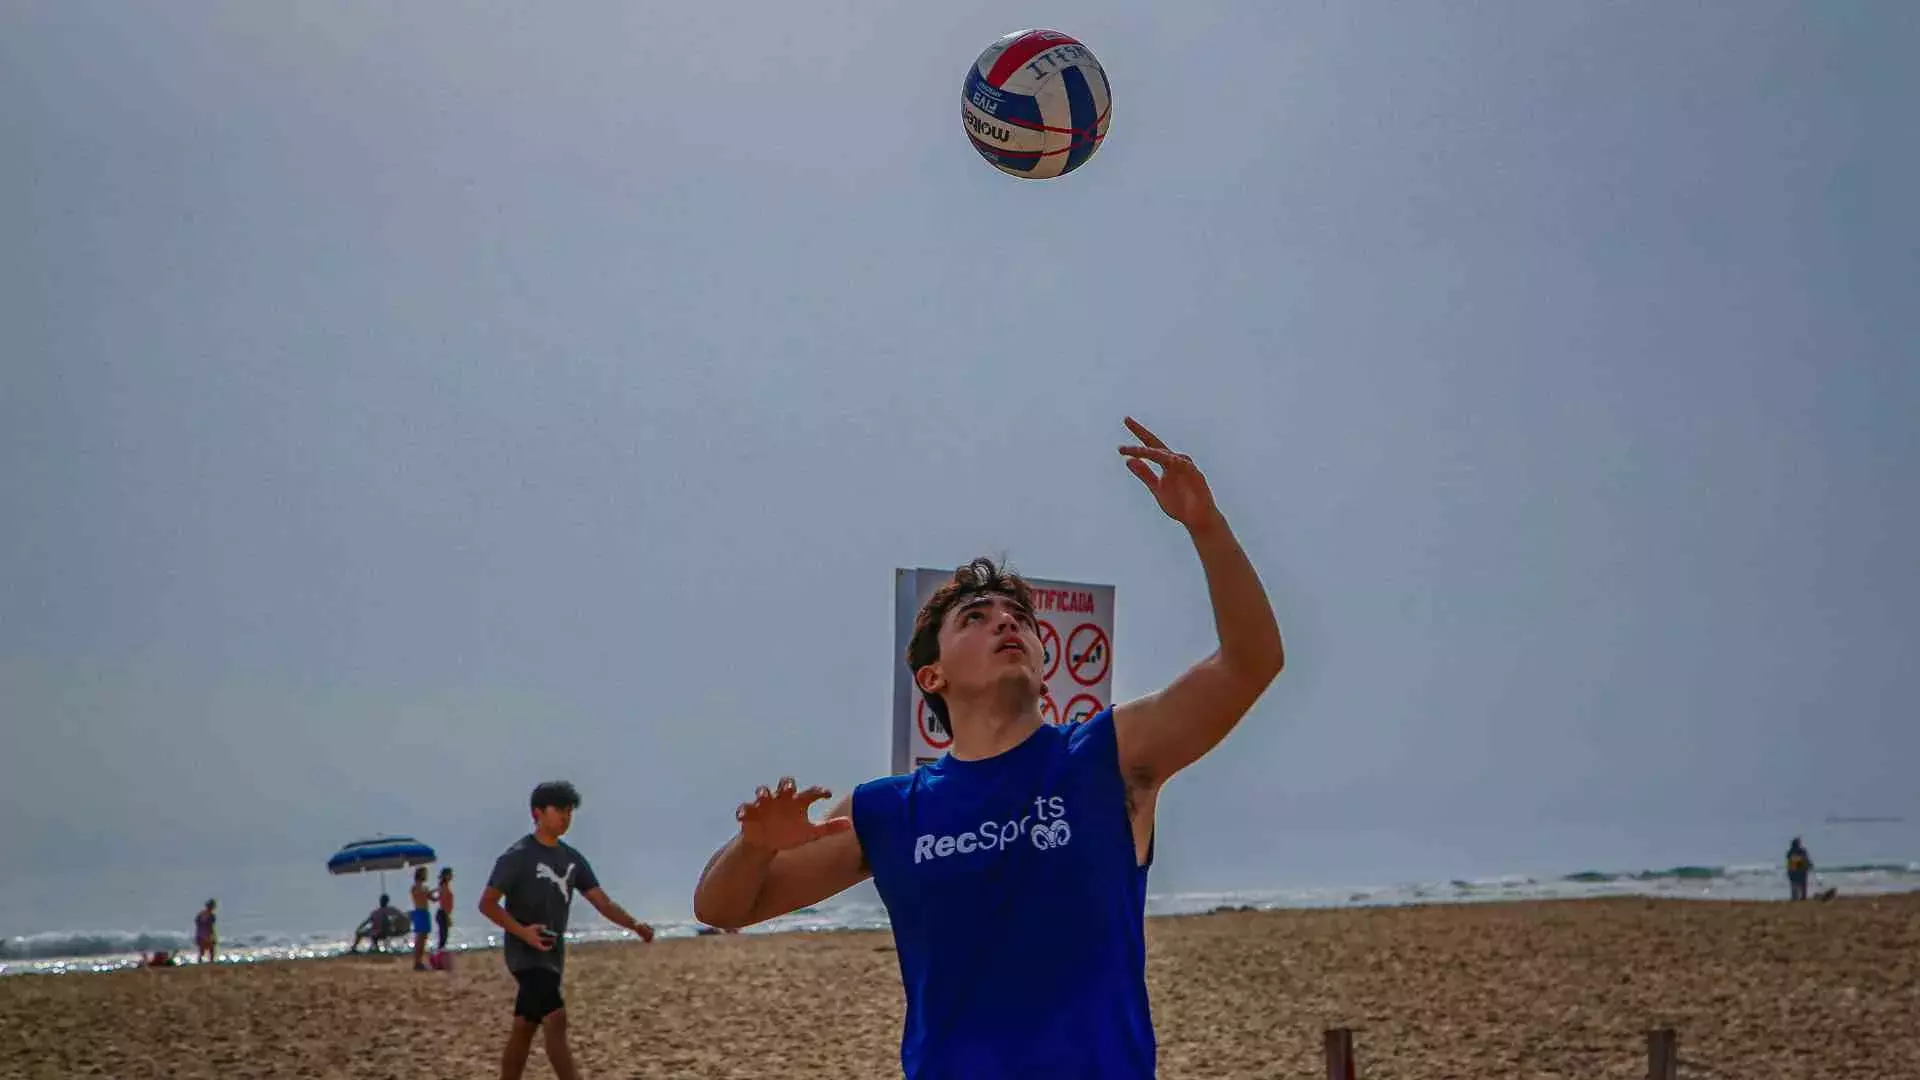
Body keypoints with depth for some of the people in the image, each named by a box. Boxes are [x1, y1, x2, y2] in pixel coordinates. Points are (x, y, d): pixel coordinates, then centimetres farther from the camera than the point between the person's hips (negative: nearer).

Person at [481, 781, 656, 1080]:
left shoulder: (572, 859, 9)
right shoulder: (517, 856, -10)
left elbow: (603, 902, 5)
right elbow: (487, 903, -11)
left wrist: (635, 925, -12)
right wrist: (523, 931, -25)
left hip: (553, 955, 7)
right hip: (526, 954, -7)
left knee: (523, 1029, 13)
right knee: (556, 1018, -20)